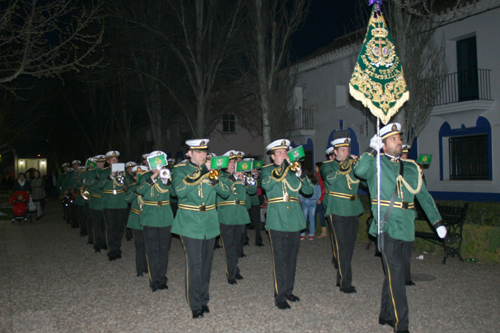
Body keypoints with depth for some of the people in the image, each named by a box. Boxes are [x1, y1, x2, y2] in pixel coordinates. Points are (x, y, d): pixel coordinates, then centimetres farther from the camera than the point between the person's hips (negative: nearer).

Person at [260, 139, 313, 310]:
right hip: (277, 220, -4)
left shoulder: (293, 170, 15)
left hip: (294, 219, 4)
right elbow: (266, 185, -18)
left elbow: (309, 190, 5)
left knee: (292, 257, 12)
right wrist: (281, 168, -19)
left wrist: (300, 173, -9)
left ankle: (288, 290, 26)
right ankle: (280, 296, 5)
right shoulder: (267, 170, 5)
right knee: (280, 259, -3)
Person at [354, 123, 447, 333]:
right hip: (387, 227, -5)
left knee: (394, 274, 15)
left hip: (407, 229, 5)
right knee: (396, 274, -6)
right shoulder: (376, 164, -1)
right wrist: (372, 149, -21)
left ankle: (386, 315, 30)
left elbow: (424, 196, 16)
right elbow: (359, 171, -23)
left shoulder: (411, 167, 14)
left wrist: (437, 222, 11)